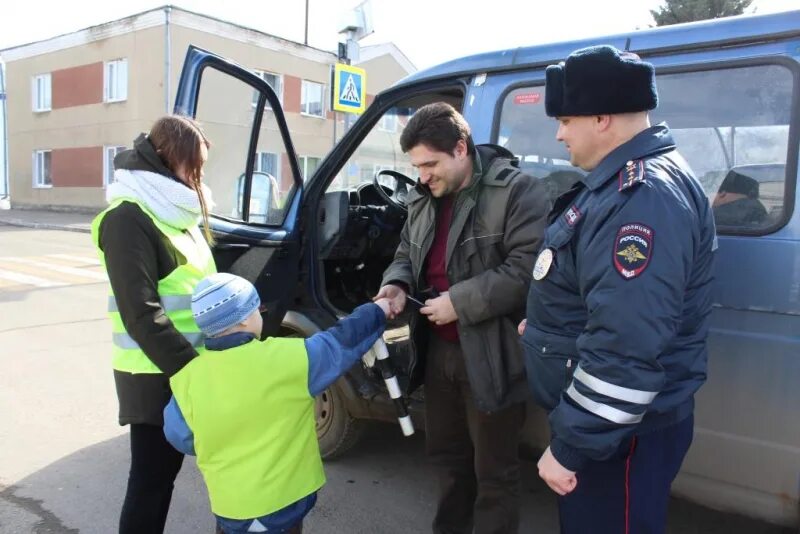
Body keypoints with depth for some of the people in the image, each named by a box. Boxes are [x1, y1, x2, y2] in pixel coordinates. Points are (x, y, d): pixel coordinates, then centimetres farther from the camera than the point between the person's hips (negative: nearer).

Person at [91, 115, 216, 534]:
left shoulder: (176, 212, 12)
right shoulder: (129, 219, -15)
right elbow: (142, 315, -21)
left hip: (190, 366, 8)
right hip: (157, 376, -8)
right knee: (152, 479, 5)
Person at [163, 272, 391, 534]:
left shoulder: (187, 377, -11)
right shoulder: (285, 357, -19)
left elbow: (180, 438, 0)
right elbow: (341, 343, -7)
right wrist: (377, 311, 8)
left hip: (228, 505, 3)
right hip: (282, 500, -2)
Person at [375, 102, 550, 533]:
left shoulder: (517, 191, -16)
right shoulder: (422, 198, 8)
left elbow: (526, 269, -23)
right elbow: (407, 252, 19)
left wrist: (460, 303, -24)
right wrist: (397, 283, -4)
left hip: (490, 356, -8)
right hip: (437, 349, 8)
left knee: (494, 469, 10)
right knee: (445, 451, 25)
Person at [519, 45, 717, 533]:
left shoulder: (642, 197, -27)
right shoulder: (624, 182, 8)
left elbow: (626, 350, -33)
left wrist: (570, 446, -26)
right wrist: (546, 327, 18)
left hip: (621, 432, -10)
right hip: (608, 417, 10)